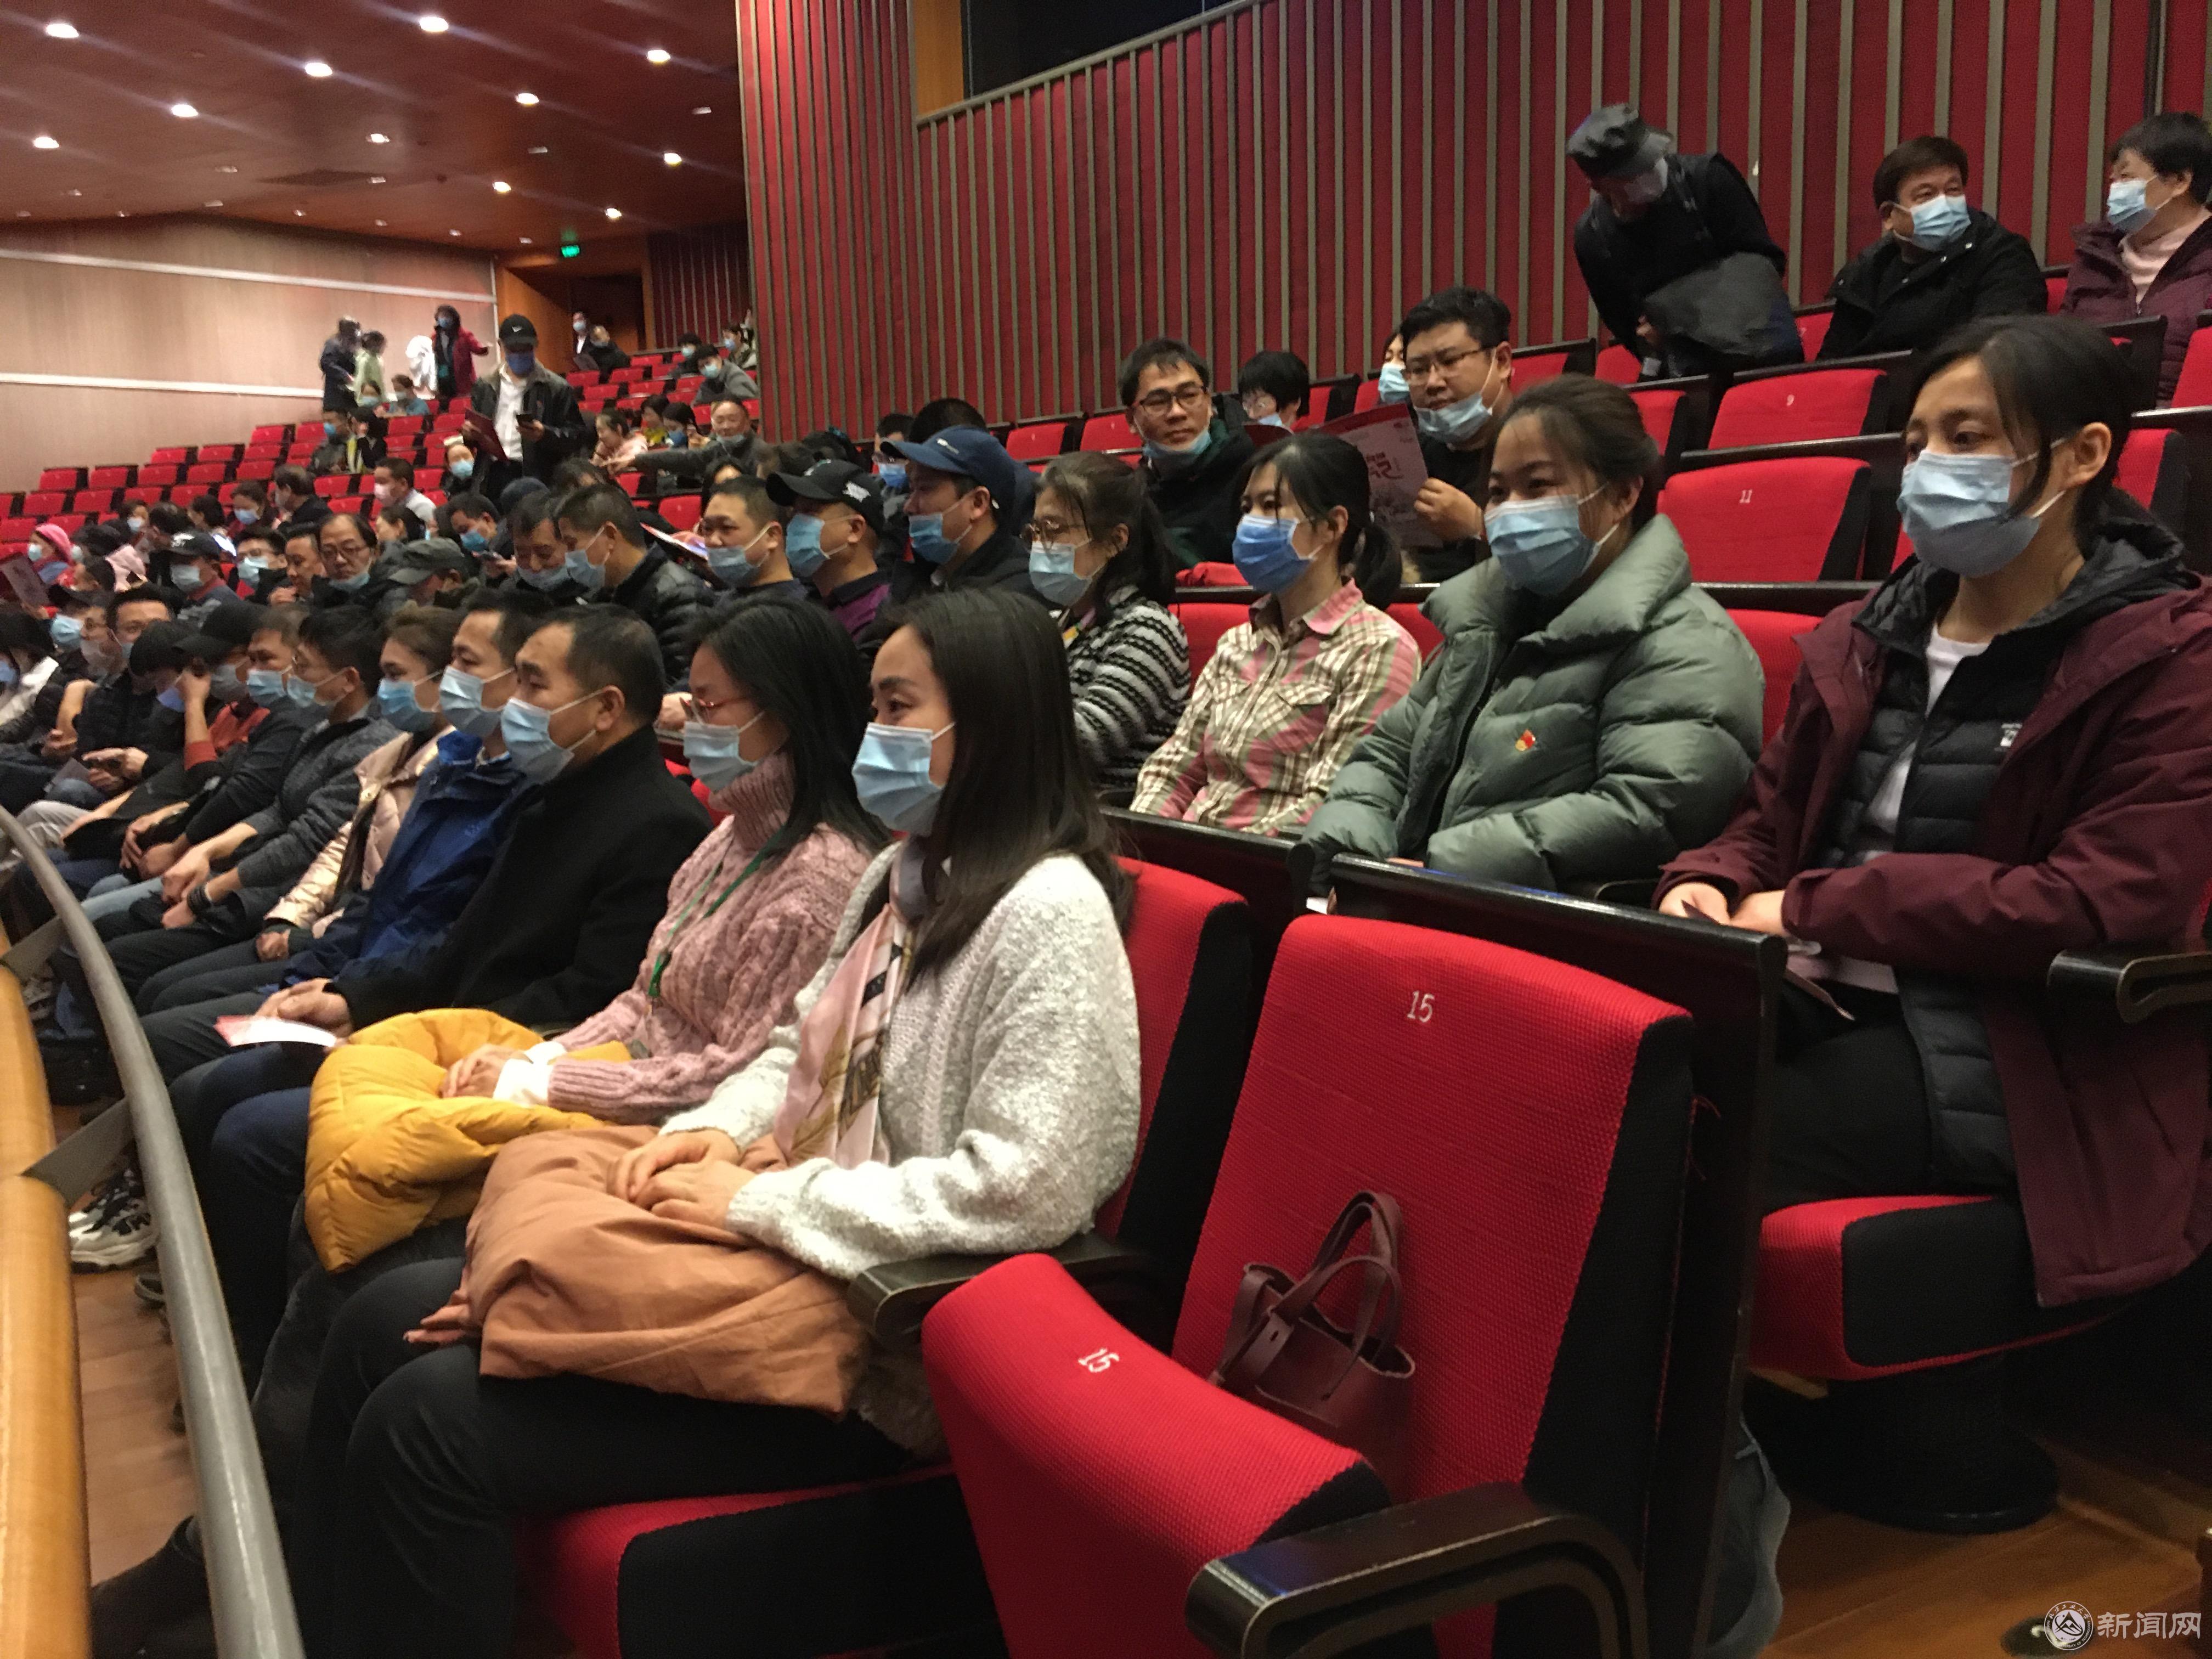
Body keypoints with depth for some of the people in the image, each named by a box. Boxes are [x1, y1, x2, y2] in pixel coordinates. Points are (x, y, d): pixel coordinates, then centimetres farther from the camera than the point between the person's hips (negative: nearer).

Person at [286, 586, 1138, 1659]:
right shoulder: (906, 871, 11)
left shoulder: (1050, 911, -18)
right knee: (387, 1321, 4)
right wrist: (718, 1128, -2)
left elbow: (1025, 1188, -26)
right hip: (778, 1260, 9)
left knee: (428, 1420, -15)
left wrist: (756, 1203, -19)